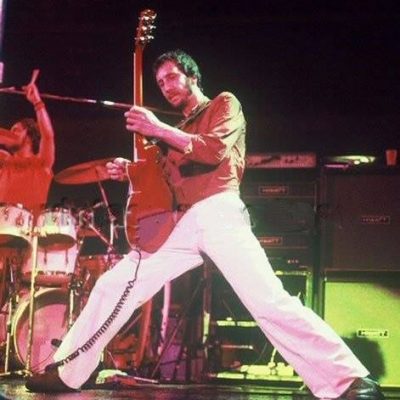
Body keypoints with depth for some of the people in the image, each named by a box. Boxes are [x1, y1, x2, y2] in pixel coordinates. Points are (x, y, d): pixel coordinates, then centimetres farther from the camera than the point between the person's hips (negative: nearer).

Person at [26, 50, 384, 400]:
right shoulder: (179, 130, 29)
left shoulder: (224, 104, 11)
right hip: (181, 223, 7)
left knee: (269, 302, -22)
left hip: (218, 213, -7)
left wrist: (159, 130, -8)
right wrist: (131, 171, 10)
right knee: (112, 286, 1)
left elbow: (215, 150, -9)